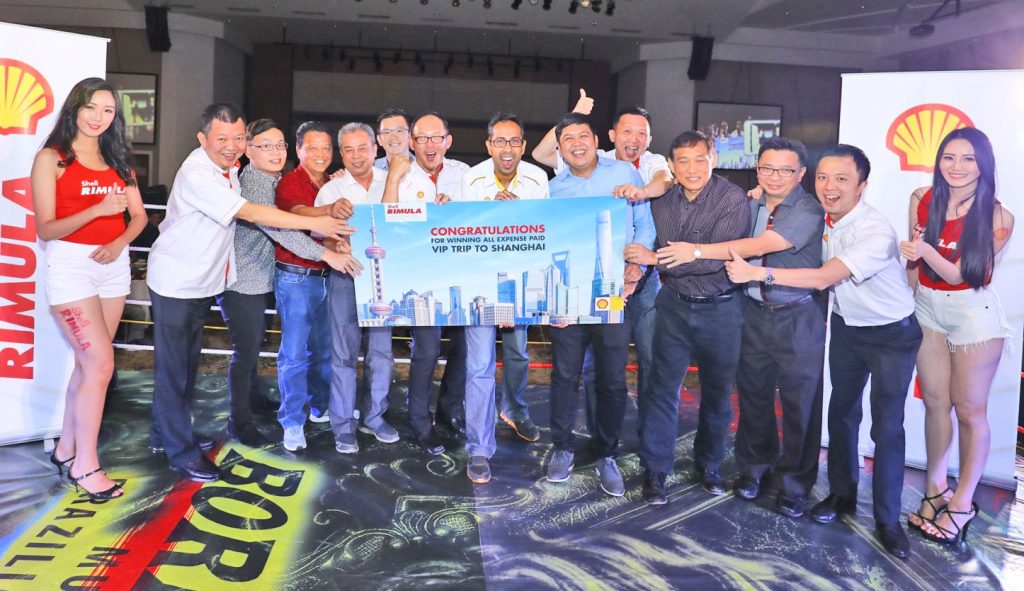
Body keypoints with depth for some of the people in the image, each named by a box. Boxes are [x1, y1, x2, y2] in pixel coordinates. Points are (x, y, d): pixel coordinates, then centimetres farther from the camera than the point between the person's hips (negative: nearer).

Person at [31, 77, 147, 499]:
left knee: (88, 364, 10)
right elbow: (45, 229, -10)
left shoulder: (117, 159, 11)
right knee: (100, 364, -9)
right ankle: (85, 465, 4)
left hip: (113, 264, 6)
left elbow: (139, 216, 9)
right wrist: (98, 210, -24)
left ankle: (66, 449, 25)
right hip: (70, 265, -5)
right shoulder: (51, 158, -5)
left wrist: (119, 243, -11)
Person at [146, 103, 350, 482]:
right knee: (174, 367, 0)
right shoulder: (196, 174, -23)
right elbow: (250, 213, -27)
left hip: (204, 281, 9)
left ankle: (164, 433, 31)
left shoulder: (230, 168, 4)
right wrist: (314, 223, -27)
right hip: (176, 282, -8)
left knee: (186, 364, 17)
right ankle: (181, 451, 9)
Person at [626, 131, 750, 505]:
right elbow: (647, 248, 14)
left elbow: (717, 258, -25)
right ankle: (655, 470, 12)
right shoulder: (662, 200, 1)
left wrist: (656, 259, -24)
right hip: (675, 305, 3)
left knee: (717, 391, 12)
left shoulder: (733, 200, -15)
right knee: (662, 386, 0)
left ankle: (709, 465, 32)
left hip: (720, 309, -2)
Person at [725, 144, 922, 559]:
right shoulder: (822, 217, -7)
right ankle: (842, 493, 29)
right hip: (846, 326, 6)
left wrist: (757, 272, -34)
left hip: (892, 334, -6)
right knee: (841, 412, 12)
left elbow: (823, 277, -33)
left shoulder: (876, 232, -28)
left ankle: (888, 520, 11)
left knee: (887, 427, -4)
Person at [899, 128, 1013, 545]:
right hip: (927, 310, 4)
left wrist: (927, 252, -35)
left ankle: (962, 502, 18)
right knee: (935, 403, 10)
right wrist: (907, 300, 10)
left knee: (968, 410, 4)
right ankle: (935, 489, 23)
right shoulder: (922, 200, -3)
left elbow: (959, 274, -19)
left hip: (973, 315, -3)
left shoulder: (997, 217, -13)